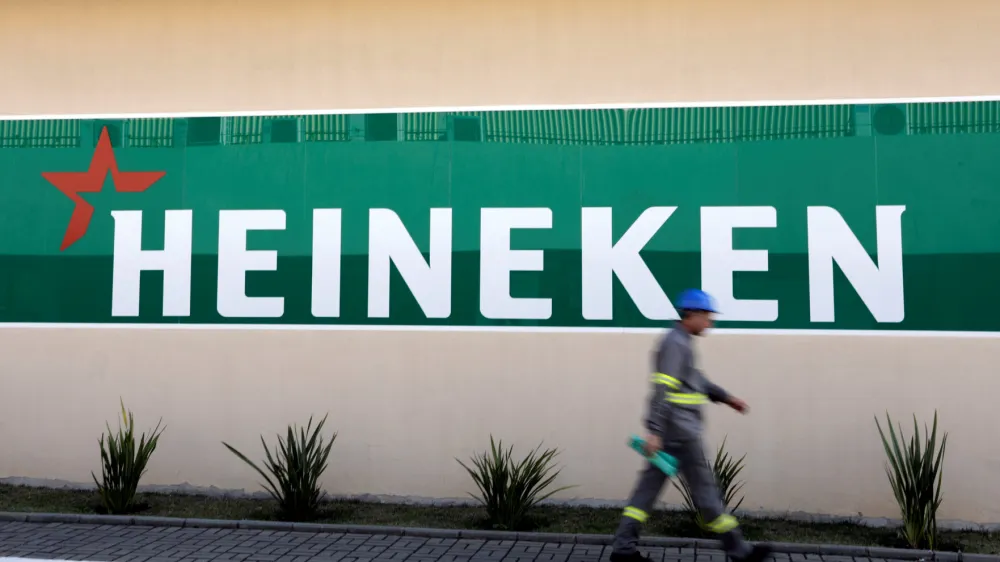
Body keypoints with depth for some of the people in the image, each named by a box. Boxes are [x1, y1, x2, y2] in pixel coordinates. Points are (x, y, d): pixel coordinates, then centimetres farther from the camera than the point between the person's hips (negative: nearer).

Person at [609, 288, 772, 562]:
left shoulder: (680, 342, 17)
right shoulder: (675, 343, -14)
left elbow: (695, 380, 29)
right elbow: (662, 388, -22)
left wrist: (726, 397, 29)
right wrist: (654, 431, -26)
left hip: (676, 431, 10)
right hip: (679, 432, -10)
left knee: (649, 486, 7)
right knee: (704, 488, 0)